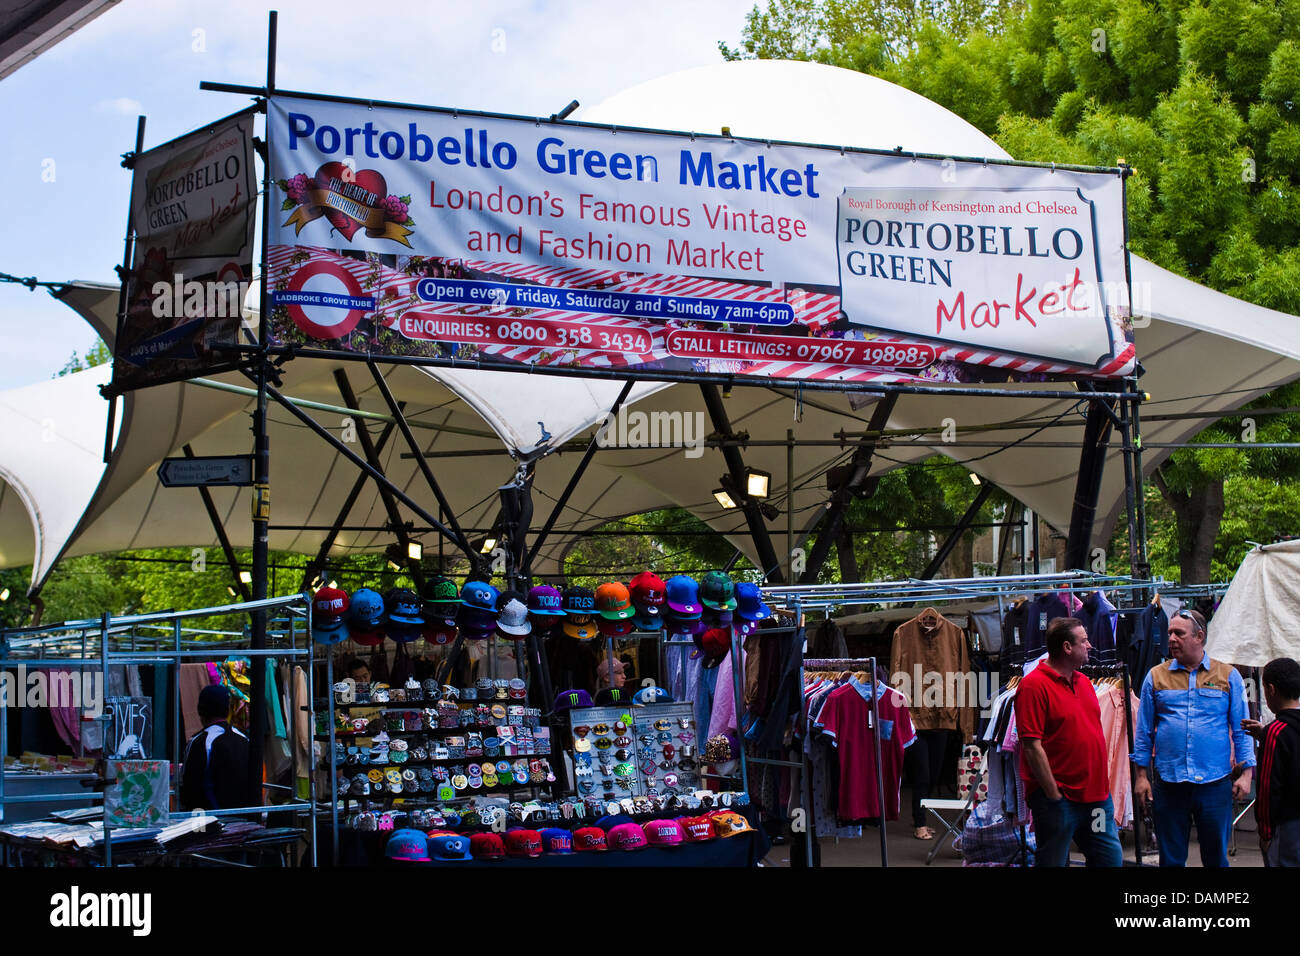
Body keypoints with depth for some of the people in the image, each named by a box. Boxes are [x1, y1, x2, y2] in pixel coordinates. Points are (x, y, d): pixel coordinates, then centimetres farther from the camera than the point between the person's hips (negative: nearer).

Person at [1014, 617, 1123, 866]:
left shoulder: (1084, 682, 13)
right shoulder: (1034, 685, -13)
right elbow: (1032, 746, -17)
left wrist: (1103, 786, 15)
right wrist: (1053, 794, -17)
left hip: (1096, 795, 8)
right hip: (1058, 798, -8)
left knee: (1111, 859, 10)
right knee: (1053, 863, 1)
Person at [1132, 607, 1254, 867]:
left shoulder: (1228, 676, 4)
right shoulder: (1156, 676, 5)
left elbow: (1241, 731, 6)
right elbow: (1144, 731, 9)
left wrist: (1246, 773, -2)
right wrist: (1142, 775, 4)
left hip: (1215, 781, -1)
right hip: (1168, 782, 1)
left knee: (1216, 855, 7)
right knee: (1171, 858, 7)